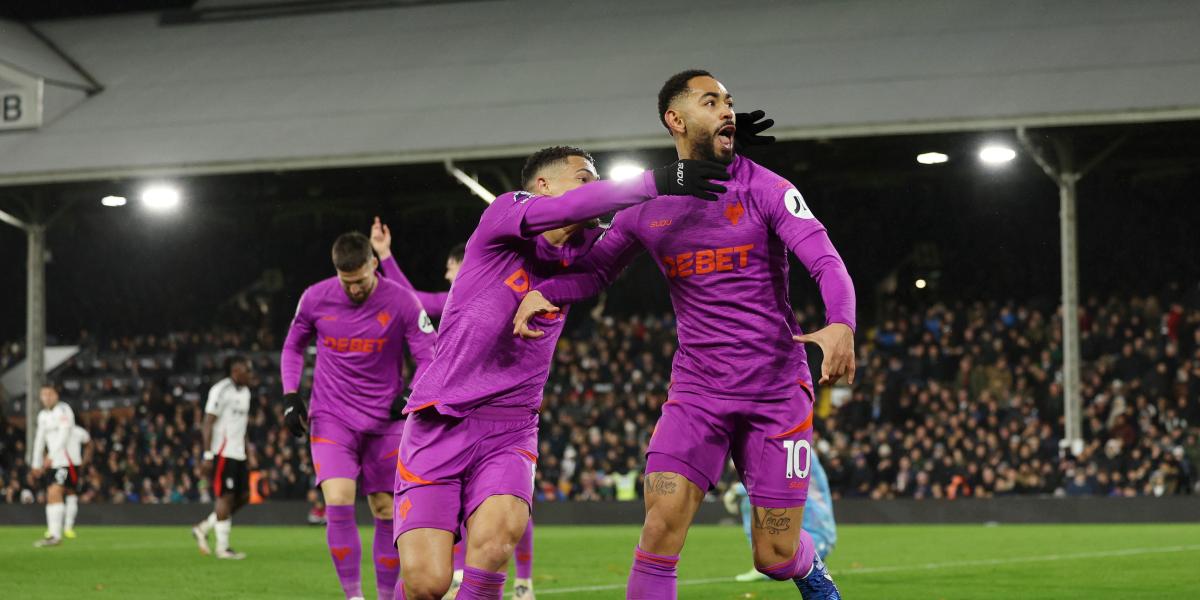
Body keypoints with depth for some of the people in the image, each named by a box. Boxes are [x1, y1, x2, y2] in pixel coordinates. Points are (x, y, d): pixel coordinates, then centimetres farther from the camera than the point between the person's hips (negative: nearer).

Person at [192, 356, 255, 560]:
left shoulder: (245, 392, 16)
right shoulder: (221, 390, -11)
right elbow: (208, 423, -13)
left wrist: (246, 451, 19)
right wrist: (208, 455, -17)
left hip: (238, 454, 9)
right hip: (223, 452, -9)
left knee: (243, 496, 7)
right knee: (225, 497, -6)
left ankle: (203, 528, 17)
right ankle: (222, 547, 1)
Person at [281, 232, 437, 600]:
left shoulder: (401, 302, -8)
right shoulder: (316, 299, -3)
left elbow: (430, 357, -5)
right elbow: (293, 347, 13)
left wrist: (412, 395, -22)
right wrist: (290, 395, 1)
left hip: (384, 423, 0)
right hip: (331, 418, 0)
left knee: (386, 512, 4)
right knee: (338, 503, -18)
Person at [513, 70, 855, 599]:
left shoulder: (764, 189, -6)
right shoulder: (646, 203, 3)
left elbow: (826, 263, -15)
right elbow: (597, 267, 14)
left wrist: (840, 325, -35)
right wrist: (543, 292, -8)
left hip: (778, 388, -2)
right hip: (698, 389, 2)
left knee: (776, 557, 2)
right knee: (663, 519, -19)